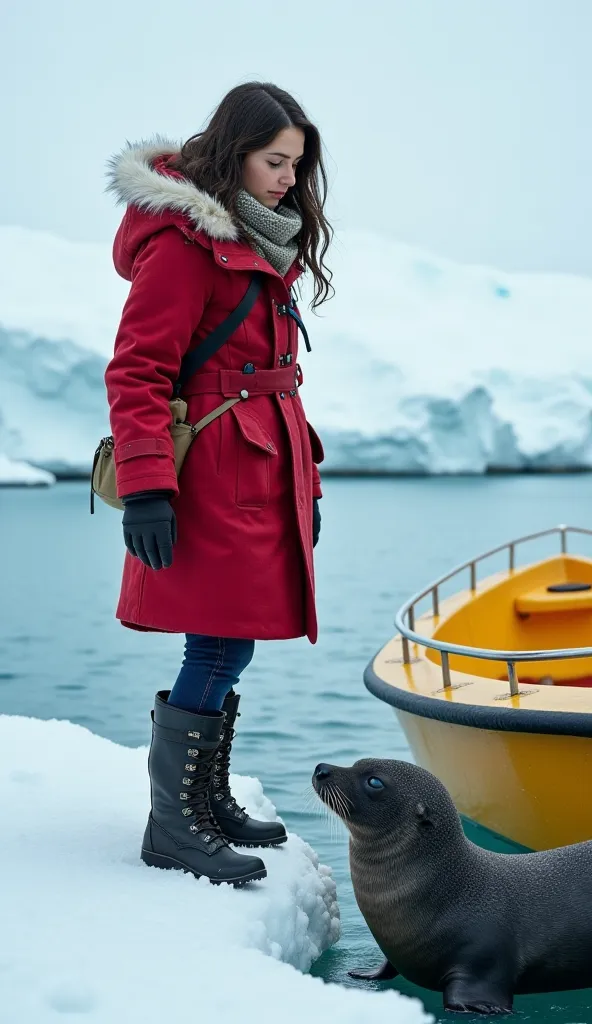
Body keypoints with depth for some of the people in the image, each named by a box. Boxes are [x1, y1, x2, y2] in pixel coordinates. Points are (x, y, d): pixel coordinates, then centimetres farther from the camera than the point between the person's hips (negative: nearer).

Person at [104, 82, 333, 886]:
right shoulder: (184, 241, -10)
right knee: (221, 646, -9)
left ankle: (208, 803, 23)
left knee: (230, 644, 12)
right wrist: (146, 487, -21)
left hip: (260, 475, 9)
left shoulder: (264, 246, 19)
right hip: (212, 473, -9)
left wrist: (304, 482, 21)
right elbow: (137, 371, -15)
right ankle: (170, 826, 0)